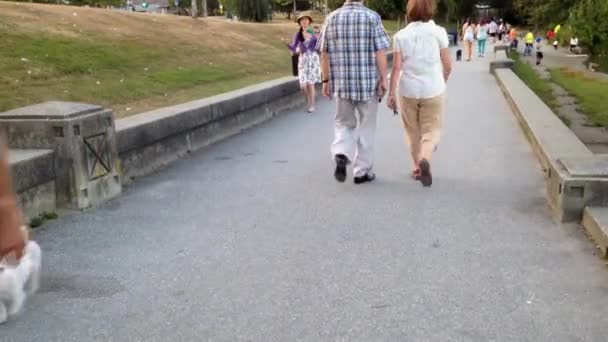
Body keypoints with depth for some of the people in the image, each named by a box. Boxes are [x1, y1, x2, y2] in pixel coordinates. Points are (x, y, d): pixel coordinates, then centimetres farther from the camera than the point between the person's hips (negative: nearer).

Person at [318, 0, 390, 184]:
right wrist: (383, 79, -3)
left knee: (343, 123, 18)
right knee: (366, 127, 10)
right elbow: (380, 53, -9)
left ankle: (341, 154, -9)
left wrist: (326, 80, 11)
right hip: (368, 83, -2)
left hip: (341, 83, 2)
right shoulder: (372, 17, -5)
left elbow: (325, 54, 4)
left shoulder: (332, 18, 3)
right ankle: (362, 171, 15)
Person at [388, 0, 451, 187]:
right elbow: (447, 65, 0)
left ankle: (417, 167, 24)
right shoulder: (438, 32, -5)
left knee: (413, 131, 16)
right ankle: (425, 158, -21)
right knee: (431, 129, 6)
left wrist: (391, 93, -1)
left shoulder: (401, 35, -3)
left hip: (407, 90, 1)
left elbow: (396, 67, -6)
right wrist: (442, 82, 18)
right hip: (432, 90, -1)